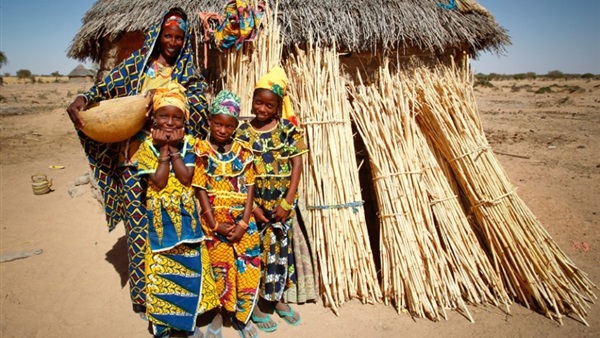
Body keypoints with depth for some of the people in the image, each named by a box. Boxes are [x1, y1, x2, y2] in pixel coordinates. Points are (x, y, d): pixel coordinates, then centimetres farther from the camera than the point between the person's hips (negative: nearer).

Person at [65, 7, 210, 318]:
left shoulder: (188, 72, 10)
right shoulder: (137, 65, 9)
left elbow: (199, 99, -8)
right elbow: (105, 87, 1)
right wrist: (80, 101, -19)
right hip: (136, 157, 0)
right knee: (140, 223, 3)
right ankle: (144, 294, 18)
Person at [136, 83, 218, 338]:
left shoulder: (189, 144, -4)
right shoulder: (147, 146, -8)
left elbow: (186, 178, -16)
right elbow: (158, 182, -18)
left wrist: (174, 148, -18)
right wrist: (164, 149, -19)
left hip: (186, 216, 2)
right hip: (160, 219, -1)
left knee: (190, 269, 13)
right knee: (161, 271, 8)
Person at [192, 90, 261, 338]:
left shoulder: (243, 152, 0)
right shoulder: (202, 152, -5)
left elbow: (250, 188, -1)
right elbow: (201, 190, -6)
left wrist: (243, 223, -8)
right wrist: (215, 225, -11)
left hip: (242, 221, 2)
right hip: (214, 221, -2)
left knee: (247, 267, 6)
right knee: (218, 268, 9)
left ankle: (241, 314, 28)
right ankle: (217, 316, 31)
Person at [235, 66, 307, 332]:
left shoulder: (288, 129, -4)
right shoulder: (243, 131, -4)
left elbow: (297, 164, -5)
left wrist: (287, 202, -11)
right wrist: (252, 206, -11)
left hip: (282, 203, 1)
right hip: (254, 203, -1)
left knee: (280, 248, 14)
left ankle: (276, 298, 35)